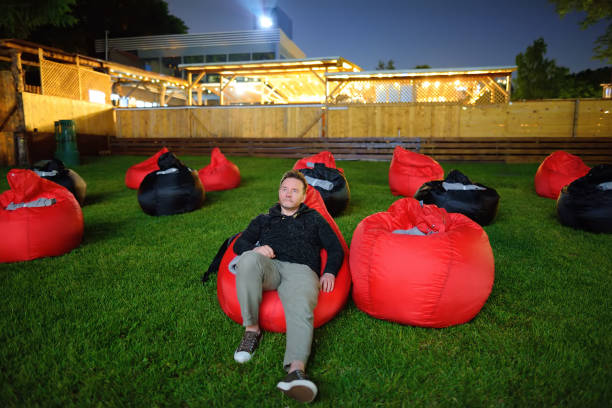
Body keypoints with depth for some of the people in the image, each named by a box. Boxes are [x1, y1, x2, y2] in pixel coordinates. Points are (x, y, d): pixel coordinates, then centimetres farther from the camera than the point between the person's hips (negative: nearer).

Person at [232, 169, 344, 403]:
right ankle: (252, 329, -25)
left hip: (301, 270, -1)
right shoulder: (264, 219, 34)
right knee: (248, 259, -36)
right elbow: (239, 243, 23)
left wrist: (329, 272, 1)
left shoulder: (314, 219, 31)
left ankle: (296, 369, -58)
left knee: (301, 307, -36)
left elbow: (335, 249, 22)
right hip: (269, 267, 2)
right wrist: (255, 249, -2)